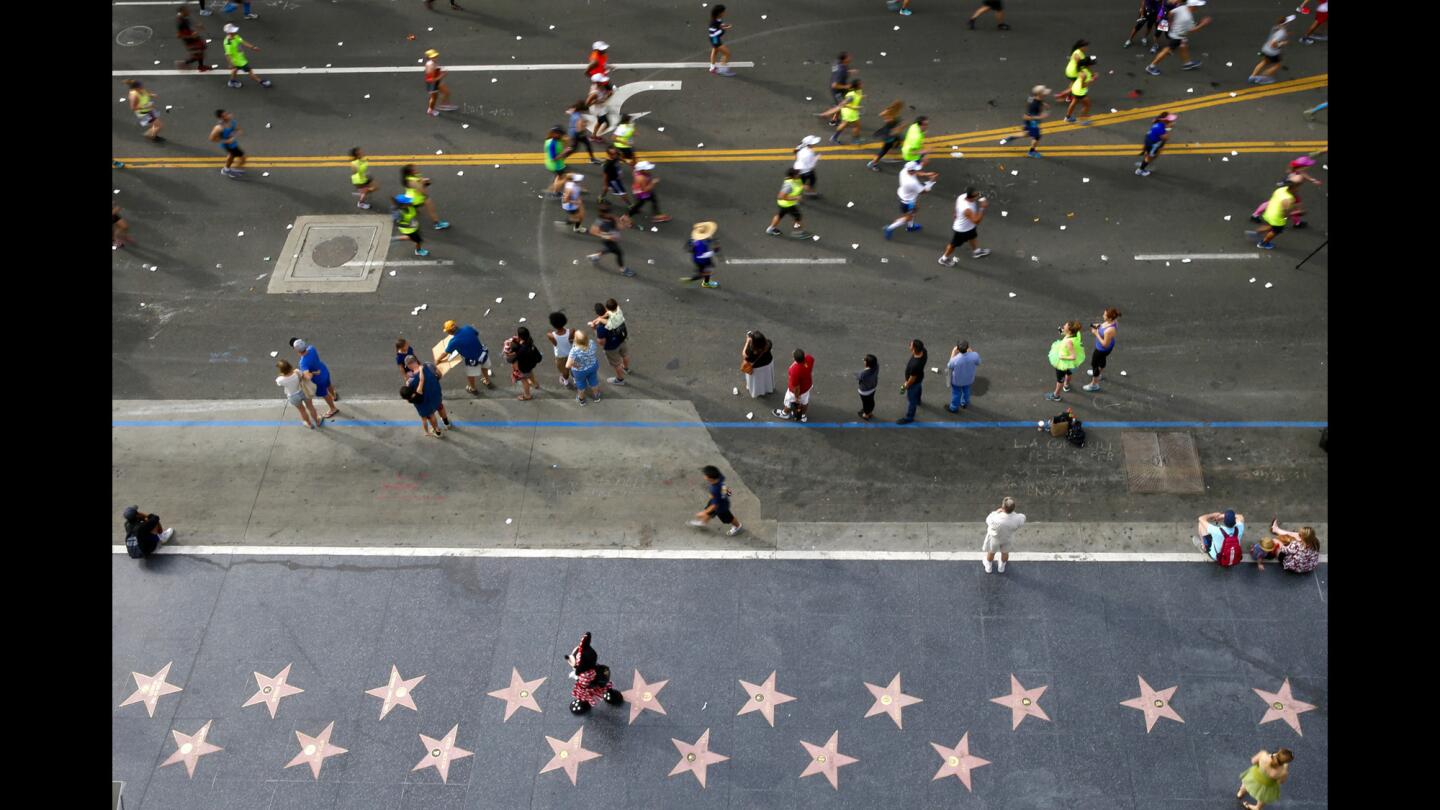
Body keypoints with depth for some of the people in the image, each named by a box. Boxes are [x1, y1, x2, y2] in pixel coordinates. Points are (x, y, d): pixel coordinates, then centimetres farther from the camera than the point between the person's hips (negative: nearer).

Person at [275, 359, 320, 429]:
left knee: (302, 410, 29)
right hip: (303, 392, 1)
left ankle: (309, 424, 55)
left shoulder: (280, 380, -34)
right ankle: (317, 422, 53)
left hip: (294, 397, 0)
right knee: (310, 407, 28)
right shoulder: (297, 373, -33)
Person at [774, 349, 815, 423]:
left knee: (789, 403, 27)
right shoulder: (810, 359, -28)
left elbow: (796, 387, -29)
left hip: (799, 390, -6)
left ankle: (785, 413, 57)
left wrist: (797, 397, -11)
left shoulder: (795, 371, -46)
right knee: (804, 401, 32)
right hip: (807, 385, 6)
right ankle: (803, 416, 58)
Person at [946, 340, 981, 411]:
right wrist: (971, 352, -2)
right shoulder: (974, 355, -33)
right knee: (966, 390, 32)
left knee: (956, 393, 24)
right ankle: (965, 403, 58)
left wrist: (953, 354, -8)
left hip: (957, 380, -3)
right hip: (969, 378, 3)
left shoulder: (955, 359, -39)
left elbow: (949, 366, -14)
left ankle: (954, 408, 47)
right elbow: (978, 363, -8)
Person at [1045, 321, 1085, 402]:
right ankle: (1066, 385, 66)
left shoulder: (1069, 341, -44)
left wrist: (1063, 357, -26)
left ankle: (1056, 396, 40)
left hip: (1064, 361, -8)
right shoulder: (1077, 334, -22)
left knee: (1059, 378, 18)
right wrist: (1064, 332, -5)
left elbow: (1073, 357, -41)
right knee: (1068, 372, 37)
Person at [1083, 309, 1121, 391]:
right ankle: (1100, 373, 67)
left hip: (1103, 349, -8)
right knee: (1102, 359, 36)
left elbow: (1105, 344, -31)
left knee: (1094, 363, 15)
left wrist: (1096, 333, -28)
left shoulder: (1110, 330, -44)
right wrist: (1098, 326, -11)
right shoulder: (1110, 321, -20)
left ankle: (1094, 384, 38)